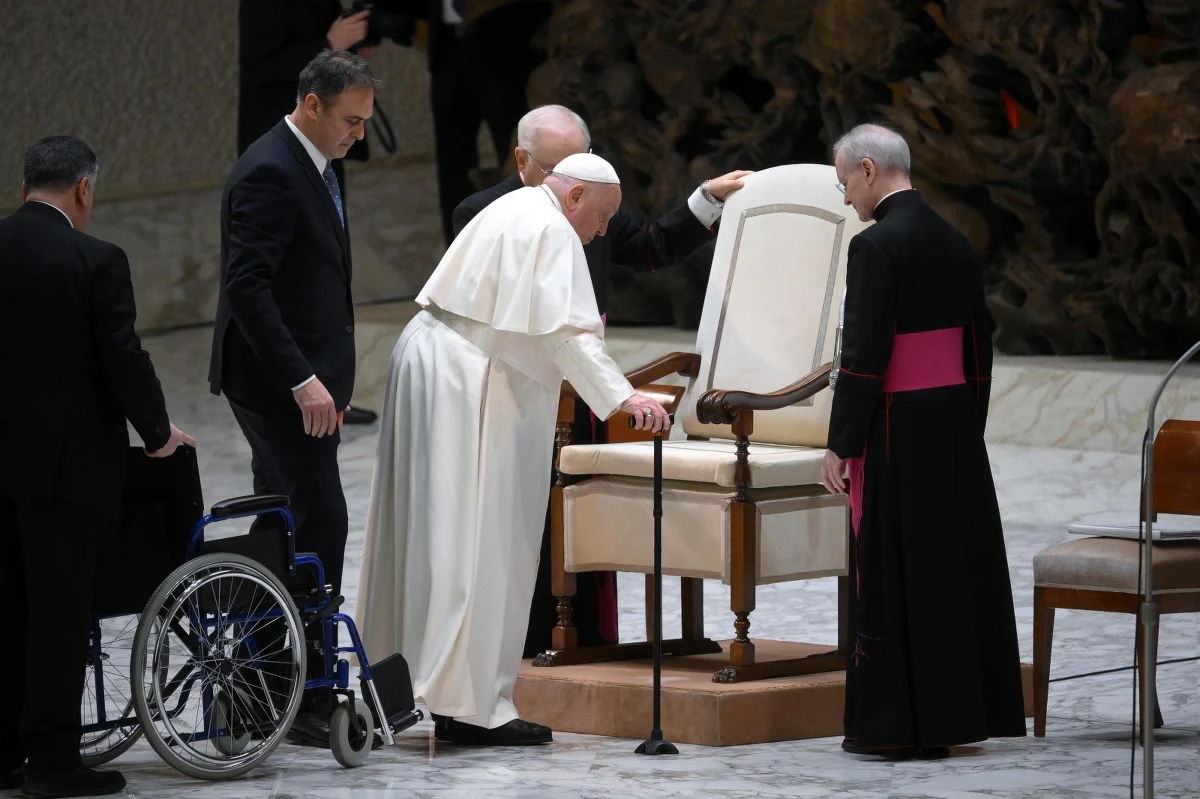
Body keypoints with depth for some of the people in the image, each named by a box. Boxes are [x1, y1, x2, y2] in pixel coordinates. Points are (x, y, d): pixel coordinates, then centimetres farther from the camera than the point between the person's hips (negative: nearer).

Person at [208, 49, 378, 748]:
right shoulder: (270, 173, -17)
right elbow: (247, 286, -24)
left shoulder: (316, 167, 14)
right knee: (320, 523, -12)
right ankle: (304, 698, -9)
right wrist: (302, 381, -26)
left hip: (307, 380, 10)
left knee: (290, 527, 11)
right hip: (277, 380, -10)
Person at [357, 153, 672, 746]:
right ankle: (471, 705, -12)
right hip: (469, 386, -11)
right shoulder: (550, 230, -11)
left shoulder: (512, 211, 21)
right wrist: (621, 395, -26)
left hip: (426, 361, 11)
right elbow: (563, 331, -21)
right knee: (478, 538, -10)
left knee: (425, 530, 13)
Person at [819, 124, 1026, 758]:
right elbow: (978, 342, 14)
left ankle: (896, 724, 0)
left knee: (893, 569, -2)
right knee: (953, 562, 11)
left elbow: (864, 354, -18)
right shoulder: (953, 241, 10)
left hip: (897, 427, -8)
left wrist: (841, 443, -12)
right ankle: (955, 708, 17)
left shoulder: (876, 246, -15)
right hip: (956, 430, 8)